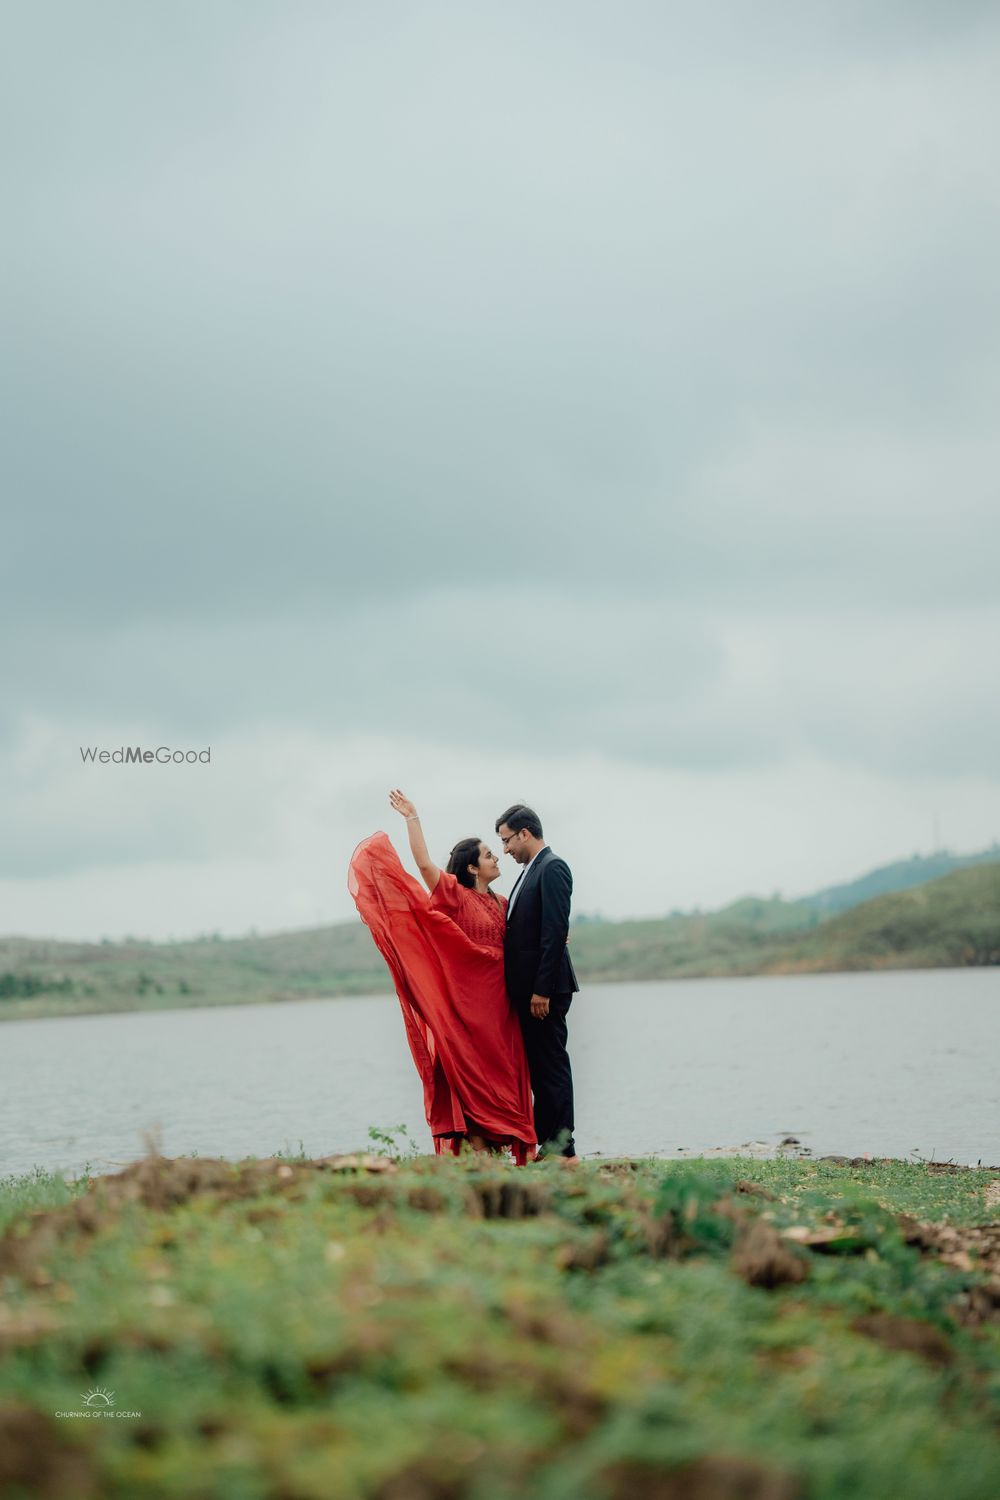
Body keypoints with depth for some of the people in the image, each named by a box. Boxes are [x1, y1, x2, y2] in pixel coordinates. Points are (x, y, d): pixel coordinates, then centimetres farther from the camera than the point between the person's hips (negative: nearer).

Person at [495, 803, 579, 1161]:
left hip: (546, 987, -10)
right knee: (540, 1067, 11)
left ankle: (563, 1150, -3)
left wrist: (542, 989, -22)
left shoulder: (552, 868, -12)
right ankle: (548, 1144, 15)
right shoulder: (530, 871, 18)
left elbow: (556, 931, -19)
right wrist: (524, 989, 14)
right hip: (528, 987, 10)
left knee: (552, 1065, -6)